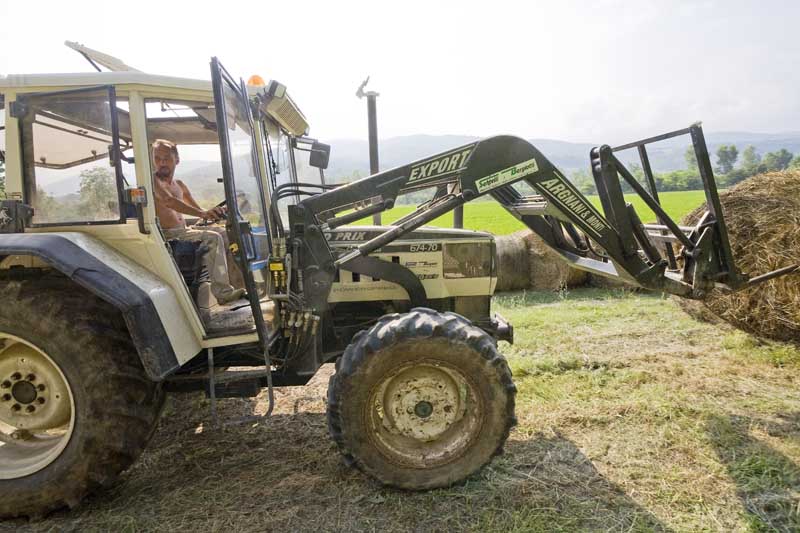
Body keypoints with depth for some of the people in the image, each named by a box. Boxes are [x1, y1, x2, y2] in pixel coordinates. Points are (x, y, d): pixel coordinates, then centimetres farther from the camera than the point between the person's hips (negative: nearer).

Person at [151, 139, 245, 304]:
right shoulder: (153, 181, -7)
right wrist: (202, 213, -39)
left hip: (184, 230, 8)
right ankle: (222, 291, -30)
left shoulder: (179, 185, 20)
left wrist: (213, 212, -2)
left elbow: (198, 209, 21)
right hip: (168, 235, -8)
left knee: (225, 234, 2)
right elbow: (169, 201, -26)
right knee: (212, 238, -25)